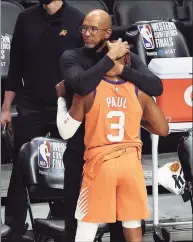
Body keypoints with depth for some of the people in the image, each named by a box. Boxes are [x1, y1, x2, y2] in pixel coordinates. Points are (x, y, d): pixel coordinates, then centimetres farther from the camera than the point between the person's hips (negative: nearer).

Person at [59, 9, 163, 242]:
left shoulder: (127, 57, 1)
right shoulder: (71, 57, -5)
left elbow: (156, 87, -13)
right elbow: (82, 85, -26)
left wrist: (122, 69, -23)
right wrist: (109, 58, -22)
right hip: (80, 151, -1)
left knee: (120, 217, 12)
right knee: (76, 217, 7)